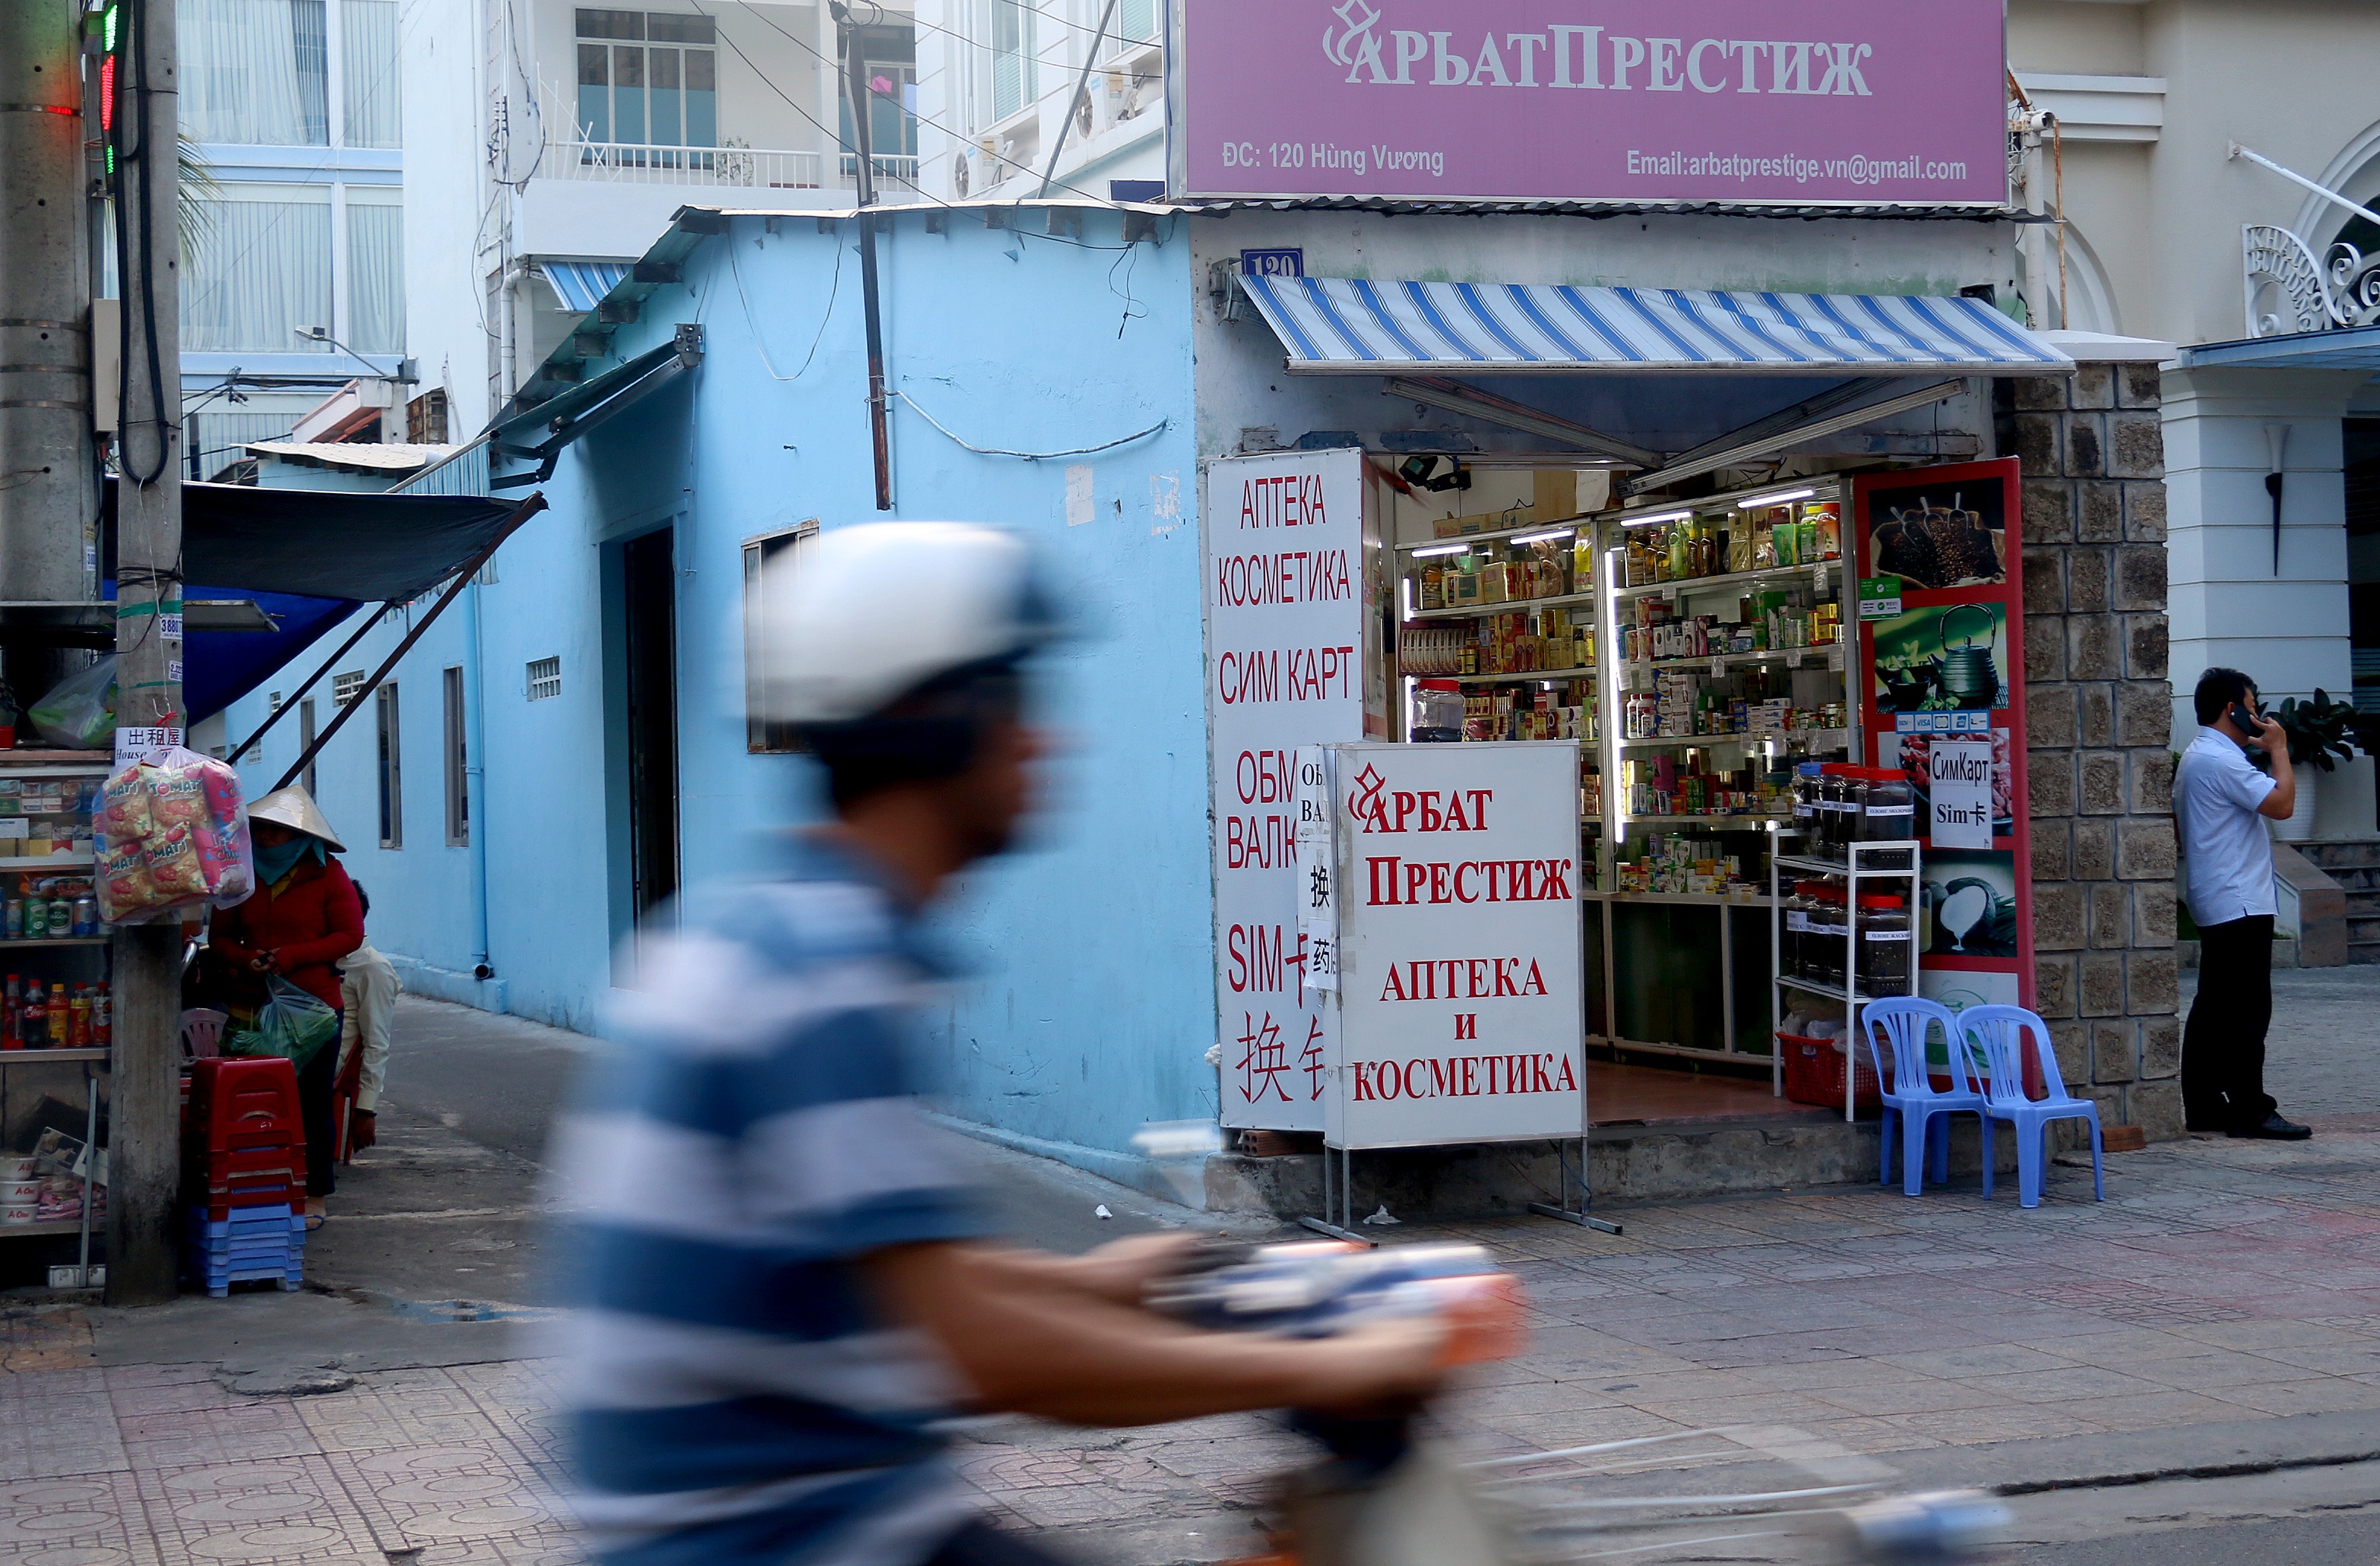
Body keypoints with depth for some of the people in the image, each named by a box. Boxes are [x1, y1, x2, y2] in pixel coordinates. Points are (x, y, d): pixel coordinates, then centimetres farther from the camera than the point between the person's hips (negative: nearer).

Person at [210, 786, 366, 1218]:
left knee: (313, 1101, 2)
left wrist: (293, 956, -16)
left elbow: (350, 934, -5)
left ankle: (314, 1195, 11)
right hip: (255, 1005, 3)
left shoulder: (326, 874, -2)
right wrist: (246, 959, -10)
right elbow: (221, 936, 13)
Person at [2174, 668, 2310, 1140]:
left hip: (2213, 904, 11)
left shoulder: (2194, 758, 18)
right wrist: (2279, 749, -9)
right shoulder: (2222, 760, -16)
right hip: (2239, 904, -11)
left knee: (2214, 1008, 11)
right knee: (2247, 1010, -10)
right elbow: (2282, 804, -20)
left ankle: (2203, 1105, 13)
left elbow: (2178, 827, 26)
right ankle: (2250, 1110, -10)